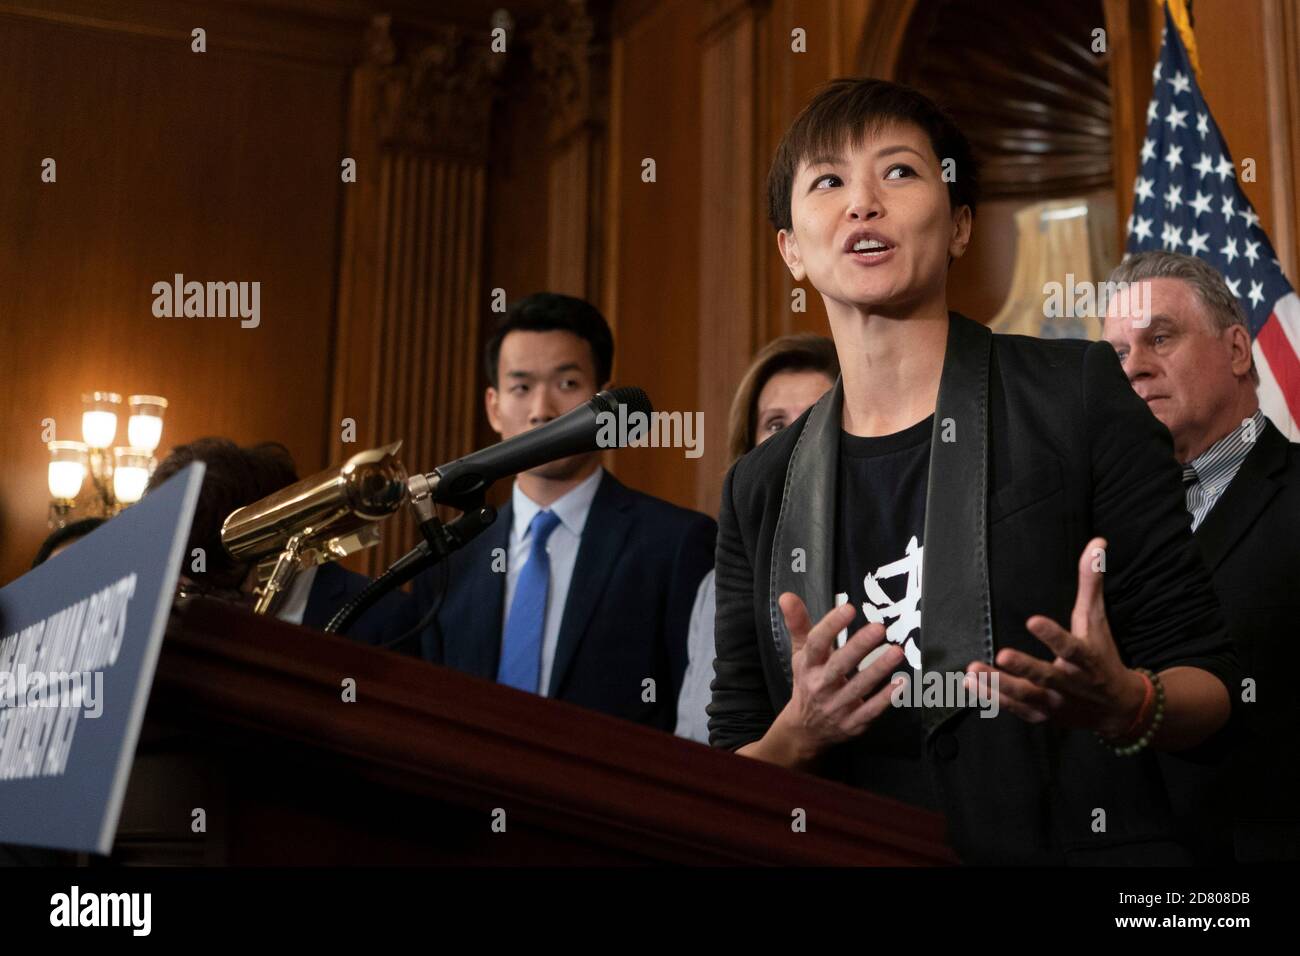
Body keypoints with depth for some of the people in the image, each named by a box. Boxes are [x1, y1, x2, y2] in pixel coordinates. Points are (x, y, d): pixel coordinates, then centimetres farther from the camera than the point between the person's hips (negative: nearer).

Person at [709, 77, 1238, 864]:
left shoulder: (1080, 394, -1)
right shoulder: (761, 491, 6)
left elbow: (1211, 686, 1)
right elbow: (732, 788, 7)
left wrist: (1121, 705, -19)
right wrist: (798, 733, -12)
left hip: (1078, 844, -1)